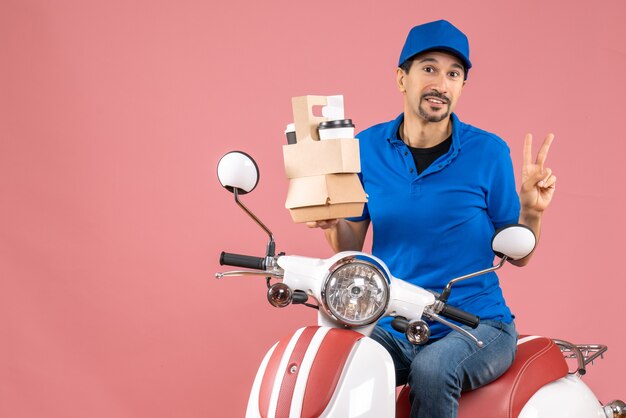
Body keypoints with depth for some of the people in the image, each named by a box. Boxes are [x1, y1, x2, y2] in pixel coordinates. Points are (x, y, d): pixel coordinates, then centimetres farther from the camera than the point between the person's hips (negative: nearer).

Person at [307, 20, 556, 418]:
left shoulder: (488, 152, -4)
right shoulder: (367, 148, 3)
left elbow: (518, 254, 1)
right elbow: (350, 248, 8)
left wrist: (531, 210, -18)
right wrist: (332, 222, -13)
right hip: (392, 326, 2)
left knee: (432, 369, -34)